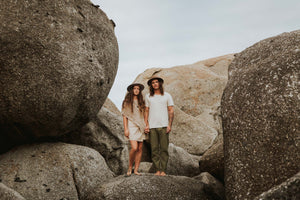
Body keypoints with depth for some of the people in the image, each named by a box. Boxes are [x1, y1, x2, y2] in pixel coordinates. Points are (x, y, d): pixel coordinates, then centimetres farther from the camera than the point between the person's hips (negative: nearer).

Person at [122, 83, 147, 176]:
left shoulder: (141, 102, 14)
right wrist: (125, 129, -7)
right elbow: (124, 116, 1)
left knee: (140, 148, 0)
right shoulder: (127, 102, 3)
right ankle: (130, 167, 2)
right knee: (134, 148, -17)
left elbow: (144, 115, 16)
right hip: (132, 126, -4)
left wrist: (146, 126, 7)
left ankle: (136, 170, 5)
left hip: (141, 127, 4)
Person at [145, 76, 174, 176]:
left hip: (163, 126, -1)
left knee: (164, 149, -4)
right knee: (154, 149, -1)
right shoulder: (148, 97, 10)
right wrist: (146, 125, 2)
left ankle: (163, 170, 1)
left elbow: (171, 111, 6)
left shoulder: (167, 96, 7)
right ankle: (157, 170, 5)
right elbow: (146, 111, 13)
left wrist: (170, 125, -4)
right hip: (152, 127, 1)